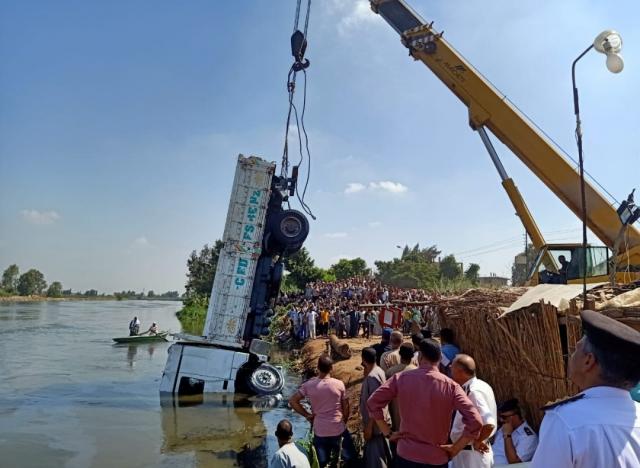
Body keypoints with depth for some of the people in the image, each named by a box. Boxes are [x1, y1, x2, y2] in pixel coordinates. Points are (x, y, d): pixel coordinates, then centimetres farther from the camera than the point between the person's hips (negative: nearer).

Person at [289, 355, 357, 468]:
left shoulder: (309, 385, -9)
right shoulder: (339, 384, -11)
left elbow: (292, 401, -8)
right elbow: (346, 407, -3)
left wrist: (307, 415, 0)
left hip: (320, 431, 1)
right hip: (339, 429, -1)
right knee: (350, 459, 18)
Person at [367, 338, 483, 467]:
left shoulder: (401, 378, -8)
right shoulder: (451, 386, -11)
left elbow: (373, 402, -7)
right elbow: (475, 422, -18)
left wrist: (387, 433, 0)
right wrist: (455, 449, -8)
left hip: (406, 455, 1)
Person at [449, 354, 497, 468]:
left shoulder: (473, 392, -25)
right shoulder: (480, 385, 4)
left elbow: (489, 424, -34)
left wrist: (476, 442, -19)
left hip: (470, 454, -9)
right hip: (478, 453, 9)